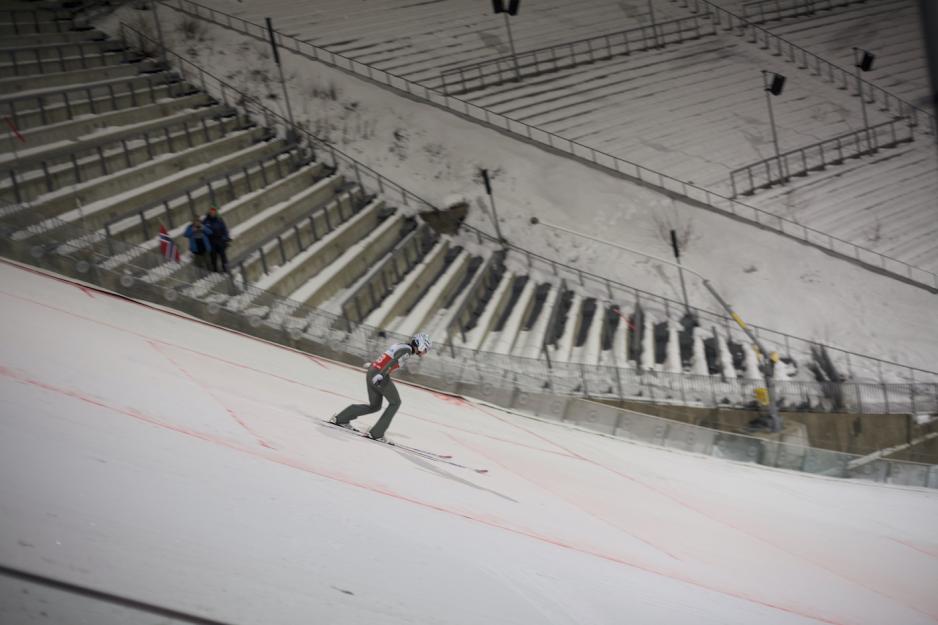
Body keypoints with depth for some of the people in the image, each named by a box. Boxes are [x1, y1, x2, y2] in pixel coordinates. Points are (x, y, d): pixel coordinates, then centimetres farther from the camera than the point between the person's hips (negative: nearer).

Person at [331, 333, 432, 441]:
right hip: (379, 376, -9)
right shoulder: (407, 350, -9)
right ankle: (376, 433, 3)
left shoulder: (400, 346, 18)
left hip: (370, 372, 9)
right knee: (395, 403, 7)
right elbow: (394, 361, -24)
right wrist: (381, 374, -34)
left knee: (375, 406, 19)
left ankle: (340, 419, 18)